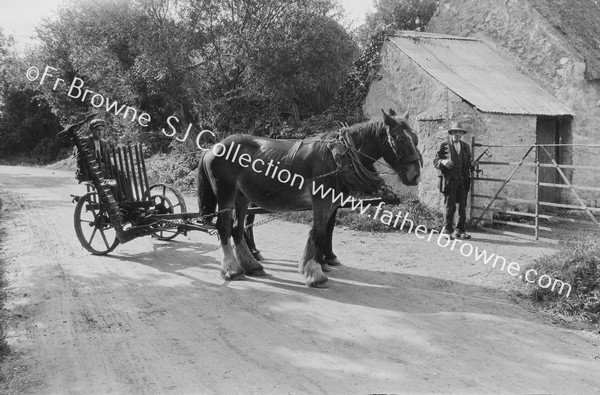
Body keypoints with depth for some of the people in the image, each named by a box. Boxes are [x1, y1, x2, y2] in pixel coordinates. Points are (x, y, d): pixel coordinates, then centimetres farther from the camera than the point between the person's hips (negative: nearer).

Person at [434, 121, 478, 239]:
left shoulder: (465, 146, 17)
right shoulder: (444, 145, 4)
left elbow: (467, 162, 21)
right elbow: (435, 161, 0)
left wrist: (472, 164, -1)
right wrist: (443, 162, -20)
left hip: (463, 181, 4)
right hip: (449, 180, -4)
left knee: (463, 207, 2)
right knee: (450, 206, -5)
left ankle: (460, 230, 9)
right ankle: (447, 230, 4)